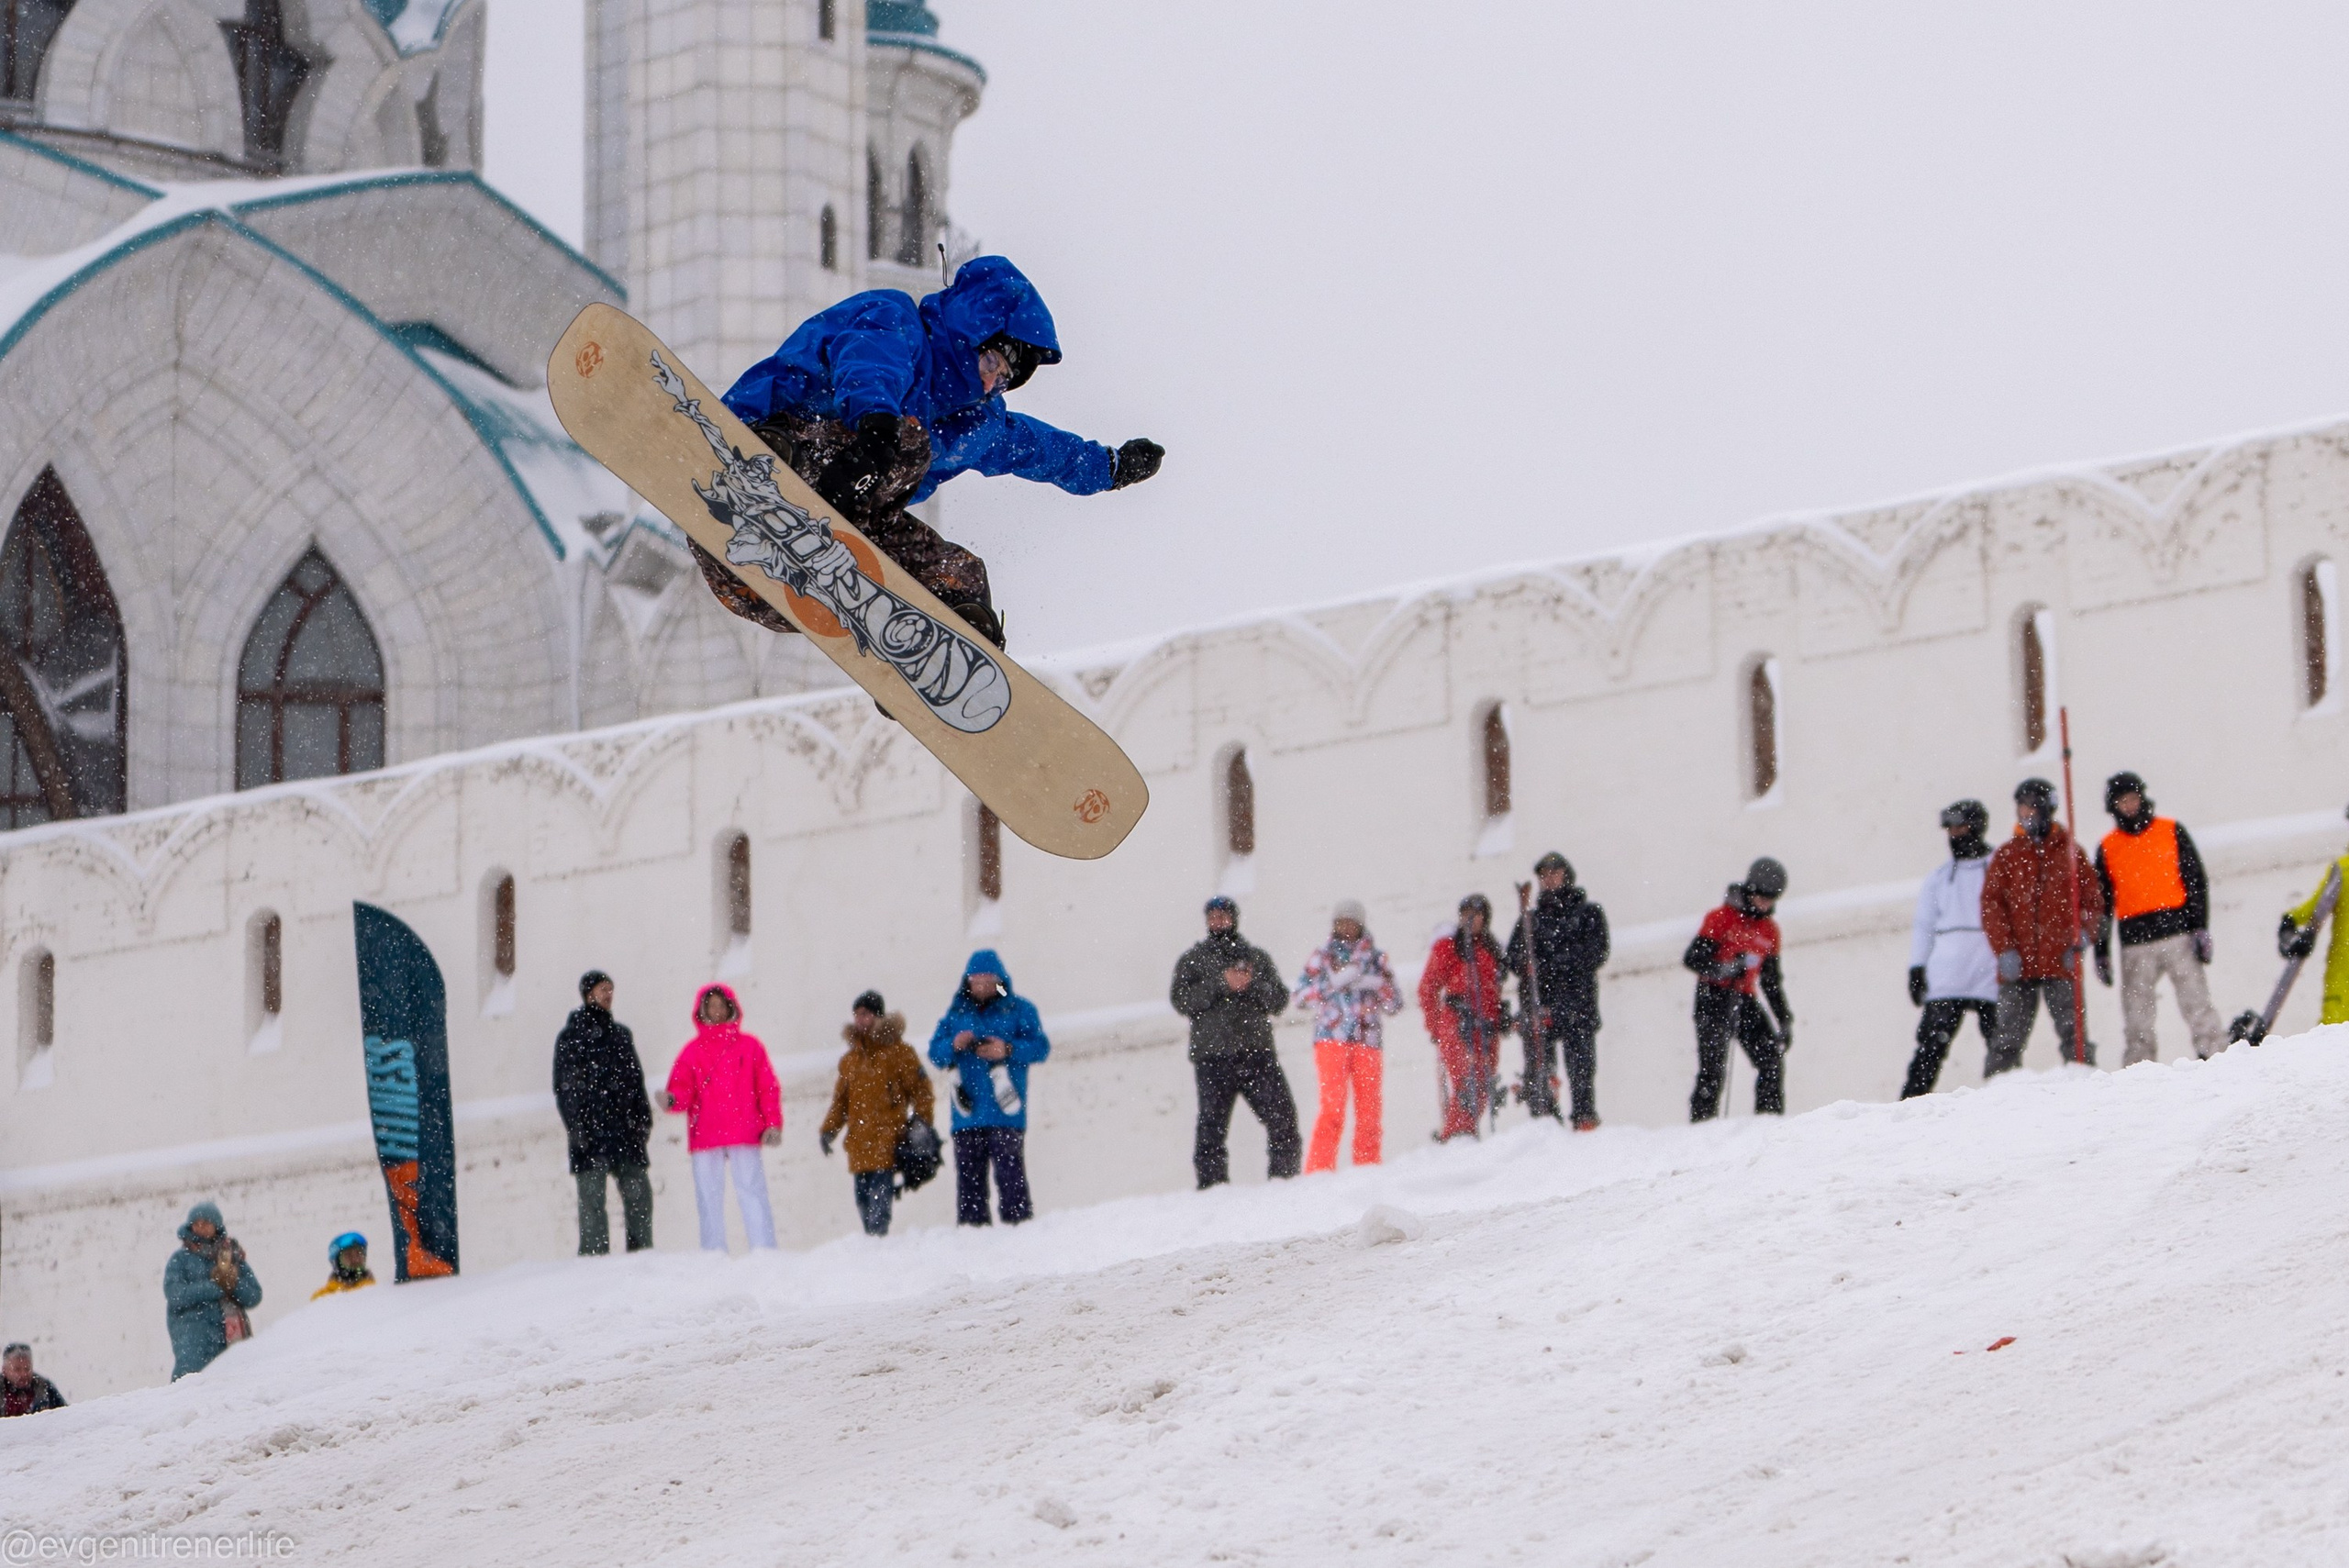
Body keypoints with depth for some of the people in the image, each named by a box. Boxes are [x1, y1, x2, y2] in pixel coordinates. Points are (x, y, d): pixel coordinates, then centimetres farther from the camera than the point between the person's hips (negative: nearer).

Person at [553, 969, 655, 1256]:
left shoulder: (621, 1033, 19)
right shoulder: (571, 1036, 3)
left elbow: (635, 1078, 21)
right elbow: (565, 1087, -3)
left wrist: (643, 1119, 10)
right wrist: (576, 1127, -13)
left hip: (624, 1128, 5)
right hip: (591, 1132, -5)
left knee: (638, 1191, 0)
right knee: (592, 1198, -6)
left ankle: (642, 1252, 4)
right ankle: (594, 1255, -6)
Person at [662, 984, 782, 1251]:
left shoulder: (749, 1046, 13)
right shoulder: (693, 1051, 14)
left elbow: (768, 1088, 11)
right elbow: (682, 1087, 3)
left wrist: (773, 1124, 0)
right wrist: (673, 1099, -21)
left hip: (744, 1136, -1)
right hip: (704, 1137, 1)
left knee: (752, 1194, -8)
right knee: (709, 1200, 1)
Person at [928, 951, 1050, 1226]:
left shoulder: (1018, 1010, 9)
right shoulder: (956, 1013, 18)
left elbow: (1040, 1047, 1)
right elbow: (935, 1053, 14)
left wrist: (1008, 1050, -14)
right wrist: (953, 1046, -7)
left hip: (1005, 1112, -4)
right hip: (967, 1114, 4)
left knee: (1009, 1173, -12)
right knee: (968, 1177, 2)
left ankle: (1019, 1222, -12)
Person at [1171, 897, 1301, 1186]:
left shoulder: (1257, 957, 19)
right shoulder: (1193, 959, 14)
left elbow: (1279, 1000, 10)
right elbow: (1181, 999, -1)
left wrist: (1253, 984, -9)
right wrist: (1221, 984, -11)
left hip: (1258, 1052, 2)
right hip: (1213, 1056, -2)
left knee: (1282, 1117, -6)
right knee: (1212, 1124, -7)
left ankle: (1284, 1176, 0)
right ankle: (1212, 1180, -3)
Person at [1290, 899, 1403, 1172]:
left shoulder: (1376, 959, 16)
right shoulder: (1322, 956, 13)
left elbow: (1396, 1004, 13)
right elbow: (1299, 995, 3)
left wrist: (1377, 985, -6)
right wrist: (1334, 981, -8)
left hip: (1369, 1039, 2)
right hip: (1331, 1037, -2)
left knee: (1369, 1109, -3)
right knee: (1333, 1107, -14)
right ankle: (1320, 1169, -14)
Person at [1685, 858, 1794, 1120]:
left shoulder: (1769, 930, 16)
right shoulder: (1722, 919, -2)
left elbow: (1771, 981, 22)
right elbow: (1691, 958, -7)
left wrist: (1785, 1021, 17)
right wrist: (1723, 970, -24)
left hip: (1746, 1001, 6)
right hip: (1714, 998, -6)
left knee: (1772, 1059, -6)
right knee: (1714, 1067, -15)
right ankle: (1702, 1120, -13)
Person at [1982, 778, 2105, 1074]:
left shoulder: (2069, 852, 9)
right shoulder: (2006, 856, 11)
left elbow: (2092, 900, 9)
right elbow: (1991, 905, 6)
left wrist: (2080, 938, -7)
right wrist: (2004, 949, -7)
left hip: (2061, 961, -1)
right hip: (2017, 962, 1)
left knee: (2073, 1031, -5)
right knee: (2008, 1037, 0)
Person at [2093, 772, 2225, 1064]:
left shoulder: (2172, 831, 9)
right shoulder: (2107, 848, 13)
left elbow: (2196, 881, 7)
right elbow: (2101, 903, 16)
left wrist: (2200, 928, -3)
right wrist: (2101, 952, 11)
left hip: (2177, 933, -2)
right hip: (2134, 943, 2)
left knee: (2197, 1005, -6)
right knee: (2136, 1021, -1)